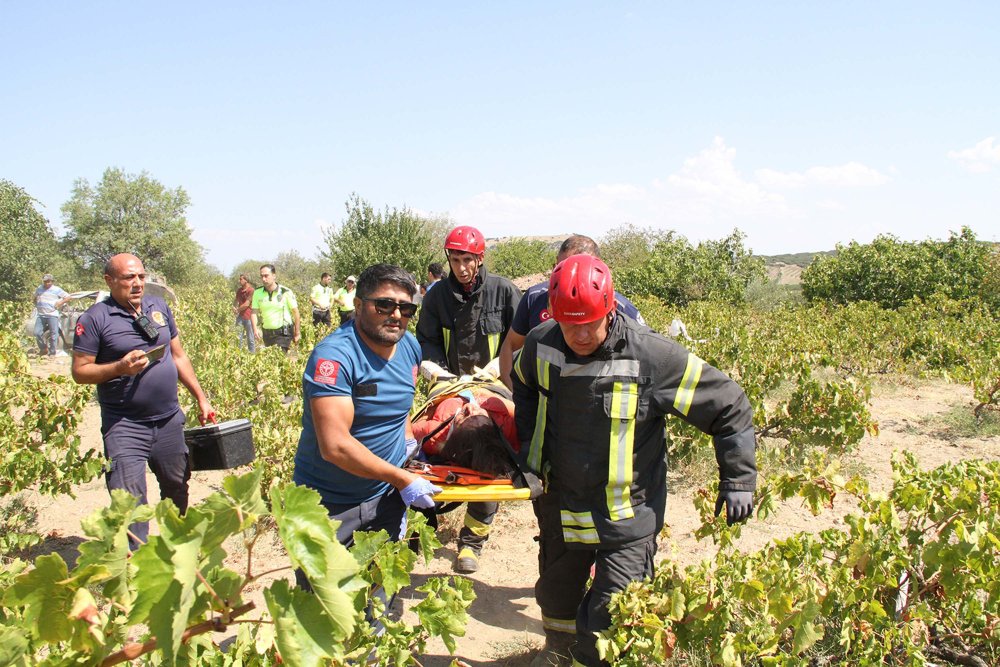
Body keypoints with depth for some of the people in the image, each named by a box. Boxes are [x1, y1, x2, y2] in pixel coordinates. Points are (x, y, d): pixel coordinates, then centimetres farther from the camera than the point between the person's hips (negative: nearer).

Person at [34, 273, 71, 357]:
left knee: (54, 334, -3)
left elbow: (68, 297, 2)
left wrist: (59, 303, -6)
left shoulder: (57, 290, 1)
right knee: (37, 332, -2)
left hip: (52, 315, -4)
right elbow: (35, 298, 32)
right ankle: (44, 349, 15)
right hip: (40, 315, 4)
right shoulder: (39, 288, 14)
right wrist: (36, 304, 13)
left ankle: (53, 352, 3)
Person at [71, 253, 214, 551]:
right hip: (125, 426, -5)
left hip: (169, 420, 6)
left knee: (177, 490, 19)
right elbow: (80, 371, -8)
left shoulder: (159, 307, 8)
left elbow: (179, 357, 14)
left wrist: (201, 399, 12)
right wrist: (120, 367, -23)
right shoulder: (96, 318, -8)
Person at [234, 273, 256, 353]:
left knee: (250, 339, 3)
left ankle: (252, 354, 12)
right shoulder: (239, 290, 10)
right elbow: (236, 300, 21)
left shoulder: (251, 290, -11)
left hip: (249, 317, -6)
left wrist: (237, 310, -2)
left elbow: (246, 304, -15)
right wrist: (234, 307, 0)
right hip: (240, 316, 6)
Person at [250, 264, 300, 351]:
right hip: (266, 334, 5)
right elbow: (254, 312, 0)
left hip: (283, 334, -5)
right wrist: (255, 329, -17)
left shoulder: (286, 292, -8)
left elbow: (295, 312, -3)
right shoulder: (258, 292, 2)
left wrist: (297, 333, -1)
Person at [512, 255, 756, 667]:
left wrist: (738, 479, -8)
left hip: (627, 521, -4)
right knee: (556, 597, 26)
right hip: (561, 510, 5)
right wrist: (527, 447, 7)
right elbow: (525, 392, 16)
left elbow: (729, 406, -11)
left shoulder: (651, 355, -22)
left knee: (608, 622, -8)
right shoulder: (540, 345, -10)